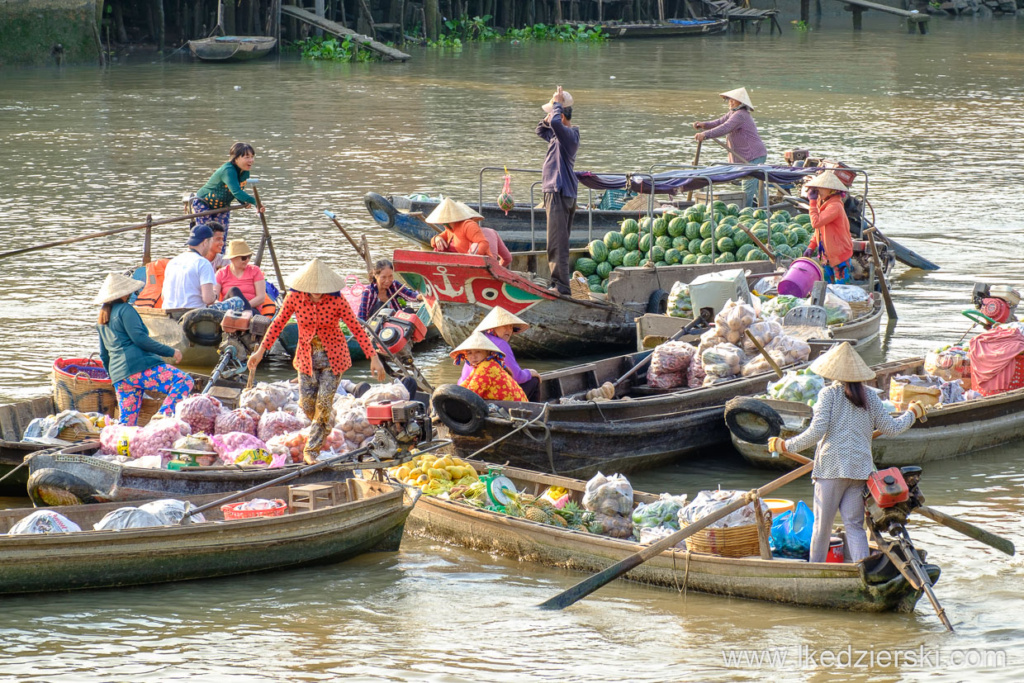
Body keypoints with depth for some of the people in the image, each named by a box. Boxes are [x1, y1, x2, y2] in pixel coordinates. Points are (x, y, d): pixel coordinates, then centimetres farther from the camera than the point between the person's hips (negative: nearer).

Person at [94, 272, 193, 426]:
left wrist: (113, 376, 42)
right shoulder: (125, 309, 0)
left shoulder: (102, 317, 25)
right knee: (184, 381, -14)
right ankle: (164, 418, -31)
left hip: (118, 374, 9)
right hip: (139, 367, -9)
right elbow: (139, 338, -11)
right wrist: (170, 352, -8)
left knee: (126, 423, 7)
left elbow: (104, 354, 31)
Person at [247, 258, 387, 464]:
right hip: (307, 356, 2)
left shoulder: (337, 300, -20)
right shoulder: (294, 297, -15)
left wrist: (374, 358, -20)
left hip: (333, 357, -2)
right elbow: (278, 324, -3)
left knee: (324, 402, -7)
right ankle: (324, 428, 36)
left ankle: (312, 449, 8)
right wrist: (261, 351, -3)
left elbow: (356, 329, -16)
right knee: (307, 404, 4)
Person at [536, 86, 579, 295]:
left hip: (559, 193, -11)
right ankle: (558, 283, 21)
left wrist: (558, 104, -17)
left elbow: (555, 122, -35)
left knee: (557, 241, -13)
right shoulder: (560, 135, 17)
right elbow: (542, 130, 34)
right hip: (556, 192, 11)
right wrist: (551, 115, 16)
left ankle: (561, 284, -16)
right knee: (558, 241, 15)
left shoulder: (568, 134, -14)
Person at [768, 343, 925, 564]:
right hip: (861, 468, 4)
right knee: (855, 525, 3)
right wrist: (912, 413, 33)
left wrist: (786, 446, -1)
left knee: (822, 523, 7)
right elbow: (891, 428, 15)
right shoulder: (870, 397, 9)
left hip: (831, 467, -4)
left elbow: (816, 432, -11)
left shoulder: (829, 394, -3)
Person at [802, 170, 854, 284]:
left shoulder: (835, 206, -21)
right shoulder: (824, 204, 10)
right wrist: (811, 247, 12)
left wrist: (812, 201, -20)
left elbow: (816, 223, -29)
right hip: (827, 255, 10)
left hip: (839, 255, -10)